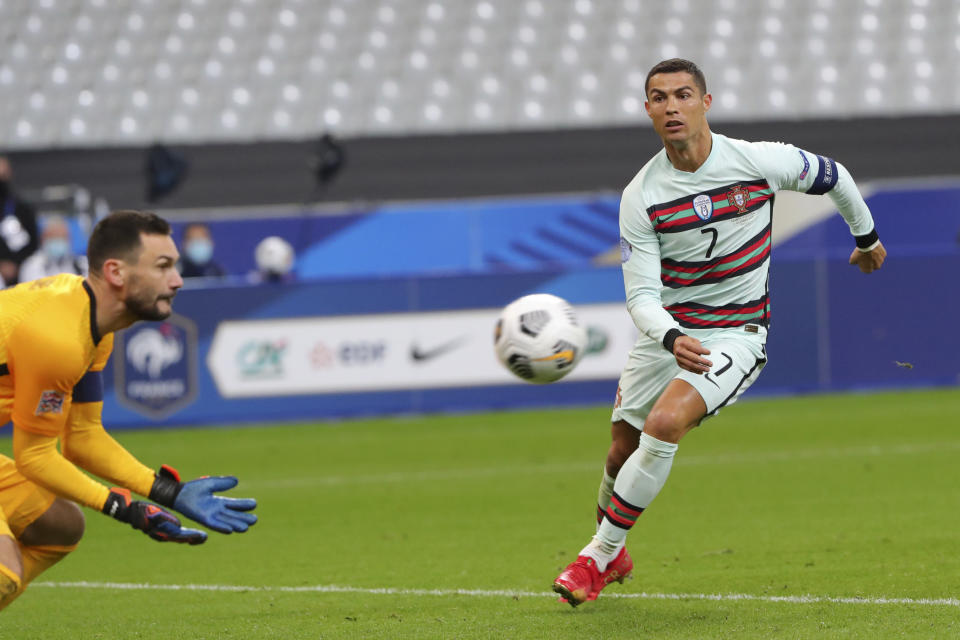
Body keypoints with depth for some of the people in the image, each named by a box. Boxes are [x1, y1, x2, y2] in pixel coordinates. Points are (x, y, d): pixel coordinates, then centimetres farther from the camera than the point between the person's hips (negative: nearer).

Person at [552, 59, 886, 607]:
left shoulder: (762, 162, -13)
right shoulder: (641, 197, -10)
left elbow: (833, 176, 8)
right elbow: (641, 294, -13)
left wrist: (867, 237, 25)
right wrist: (671, 339, -35)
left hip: (736, 333, -3)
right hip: (666, 332, 3)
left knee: (664, 424, -26)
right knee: (623, 453, 4)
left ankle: (600, 555, -13)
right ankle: (615, 557, 35)